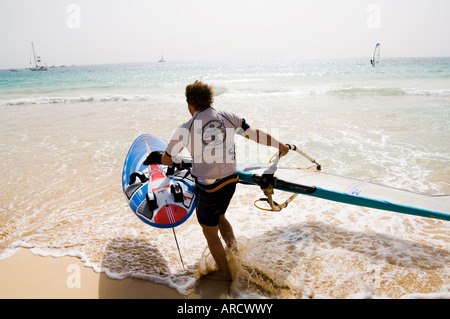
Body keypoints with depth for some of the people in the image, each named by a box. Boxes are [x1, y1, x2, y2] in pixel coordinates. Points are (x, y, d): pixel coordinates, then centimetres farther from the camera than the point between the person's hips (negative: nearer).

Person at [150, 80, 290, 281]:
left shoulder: (185, 130, -14)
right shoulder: (227, 118, -5)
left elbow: (166, 160, -3)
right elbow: (256, 135, 2)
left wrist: (176, 161, 22)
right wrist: (280, 146, 17)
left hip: (209, 189, -5)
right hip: (231, 181, 6)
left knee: (210, 233, 17)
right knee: (220, 217, 32)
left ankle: (224, 273, 35)